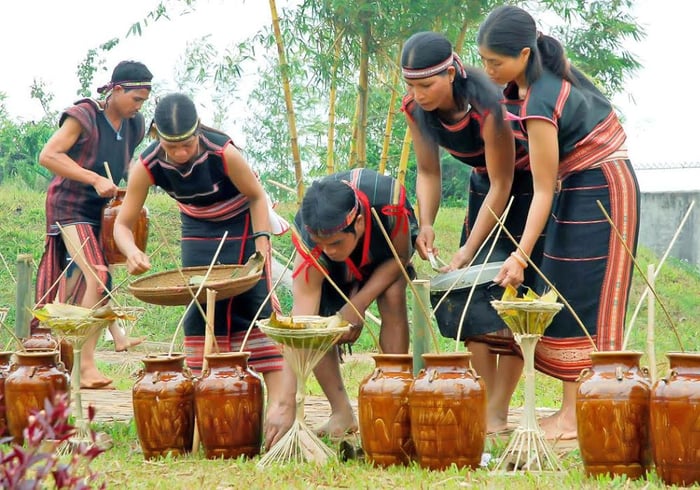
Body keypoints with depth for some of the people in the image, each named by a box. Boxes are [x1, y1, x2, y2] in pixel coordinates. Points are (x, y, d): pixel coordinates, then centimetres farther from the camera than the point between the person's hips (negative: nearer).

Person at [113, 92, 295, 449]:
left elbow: (256, 196, -14)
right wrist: (131, 251, -40)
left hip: (242, 228, -4)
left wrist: (262, 241, -25)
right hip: (199, 234, 4)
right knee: (200, 312, -1)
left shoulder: (224, 153, -33)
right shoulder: (148, 166, -24)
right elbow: (122, 224, -19)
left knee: (256, 308, -12)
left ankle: (281, 402, -18)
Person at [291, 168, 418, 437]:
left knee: (393, 297, -28)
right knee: (317, 319, -21)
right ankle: (341, 413, -5)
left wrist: (358, 304, -33)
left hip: (387, 245, 0)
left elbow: (400, 258, -22)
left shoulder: (390, 203, -44)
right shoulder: (309, 245, -41)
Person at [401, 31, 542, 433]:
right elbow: (428, 173, -1)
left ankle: (499, 412, -10)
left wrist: (468, 252, -26)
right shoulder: (416, 110, -14)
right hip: (485, 185, 6)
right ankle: (483, 403, 1)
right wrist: (426, 224, -19)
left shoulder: (488, 106, -34)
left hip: (526, 185, -6)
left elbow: (502, 185, -26)